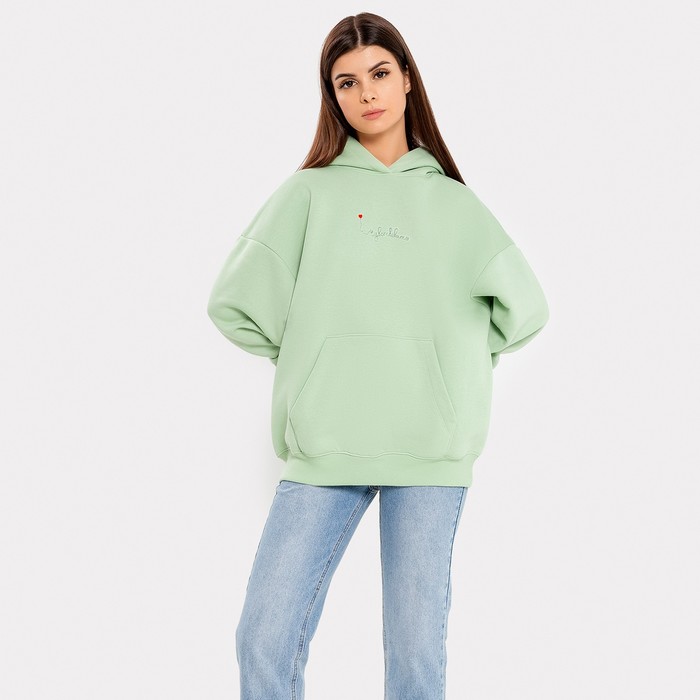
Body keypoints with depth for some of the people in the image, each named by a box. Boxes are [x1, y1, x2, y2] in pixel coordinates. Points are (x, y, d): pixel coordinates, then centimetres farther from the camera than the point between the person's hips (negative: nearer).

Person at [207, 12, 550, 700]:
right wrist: (311, 360, 6)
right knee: (265, 642, -2)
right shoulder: (309, 192, 8)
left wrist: (453, 365, 8)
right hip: (322, 448, 0)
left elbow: (523, 306, 12)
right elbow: (235, 302, 4)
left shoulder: (453, 203, 14)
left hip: (431, 455, 1)